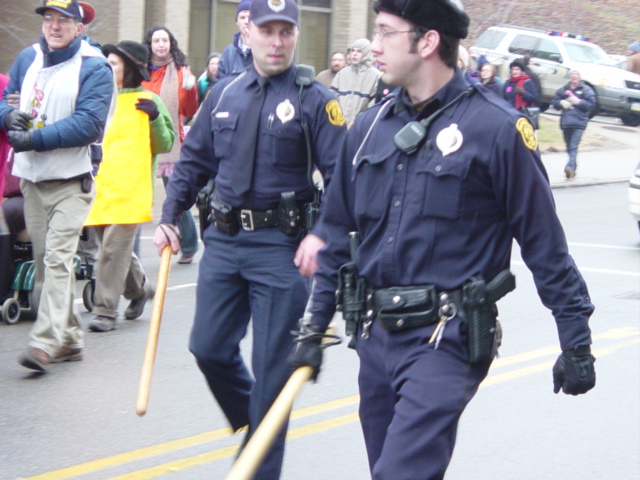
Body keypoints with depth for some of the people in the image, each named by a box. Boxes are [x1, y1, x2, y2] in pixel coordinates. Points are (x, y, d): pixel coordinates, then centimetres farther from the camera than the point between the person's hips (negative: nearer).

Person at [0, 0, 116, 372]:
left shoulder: (94, 68, -9)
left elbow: (88, 124, -18)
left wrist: (35, 138, -19)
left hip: (71, 179, -6)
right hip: (31, 178, 6)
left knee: (58, 257, -16)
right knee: (45, 259, 8)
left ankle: (46, 341, -23)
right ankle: (69, 338, 18)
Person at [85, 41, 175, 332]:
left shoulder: (147, 102, -1)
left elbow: (165, 145, -1)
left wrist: (155, 118, -15)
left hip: (130, 190, -6)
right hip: (102, 187, 6)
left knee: (114, 250, -11)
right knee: (114, 249, 13)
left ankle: (105, 311, -8)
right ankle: (139, 289, 36)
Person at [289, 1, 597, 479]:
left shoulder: (495, 127, -10)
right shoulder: (369, 127, 8)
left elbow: (544, 242, -6)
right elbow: (337, 233, 15)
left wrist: (577, 342, -5)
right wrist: (315, 328, 14)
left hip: (446, 340, -7)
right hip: (375, 336, 7)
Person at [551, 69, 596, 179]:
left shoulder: (586, 90, 4)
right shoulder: (563, 90, 16)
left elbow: (591, 104, -3)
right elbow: (554, 101, 15)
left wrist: (578, 101, -14)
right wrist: (562, 102, -5)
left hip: (579, 122, -5)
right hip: (566, 122, 5)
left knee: (574, 146, -18)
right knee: (569, 147, 11)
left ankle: (570, 167, -31)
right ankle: (574, 167, 25)